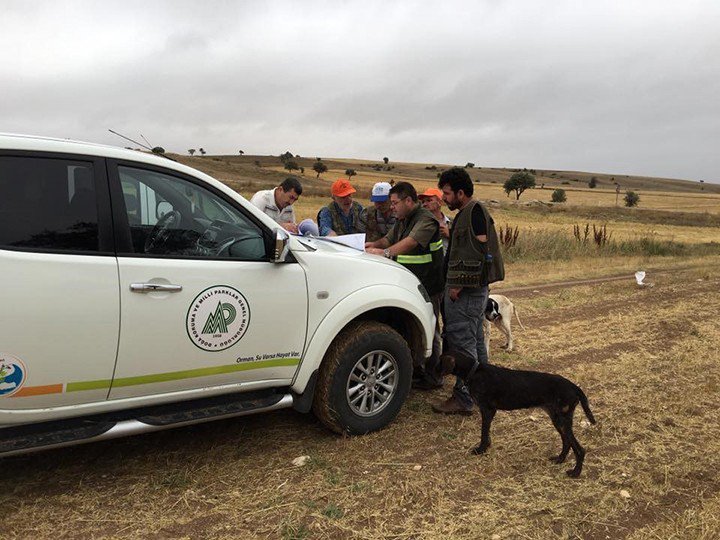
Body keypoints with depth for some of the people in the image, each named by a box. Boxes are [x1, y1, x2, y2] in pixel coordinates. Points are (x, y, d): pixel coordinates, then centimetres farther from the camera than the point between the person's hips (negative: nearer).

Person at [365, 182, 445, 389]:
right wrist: (374, 244, 0)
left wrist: (385, 252, -41)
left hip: (428, 286, -9)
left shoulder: (425, 220, -16)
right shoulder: (402, 220, 16)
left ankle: (433, 376, 13)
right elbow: (389, 239, 21)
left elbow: (411, 242, -30)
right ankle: (416, 370, 28)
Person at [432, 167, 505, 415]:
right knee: (474, 341, 17)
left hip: (467, 291, -11)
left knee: (462, 343, -7)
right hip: (469, 289, 11)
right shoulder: (465, 213, 17)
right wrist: (454, 284, 19)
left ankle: (463, 399, 0)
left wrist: (459, 284, -21)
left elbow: (478, 252, -22)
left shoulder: (475, 211, -14)